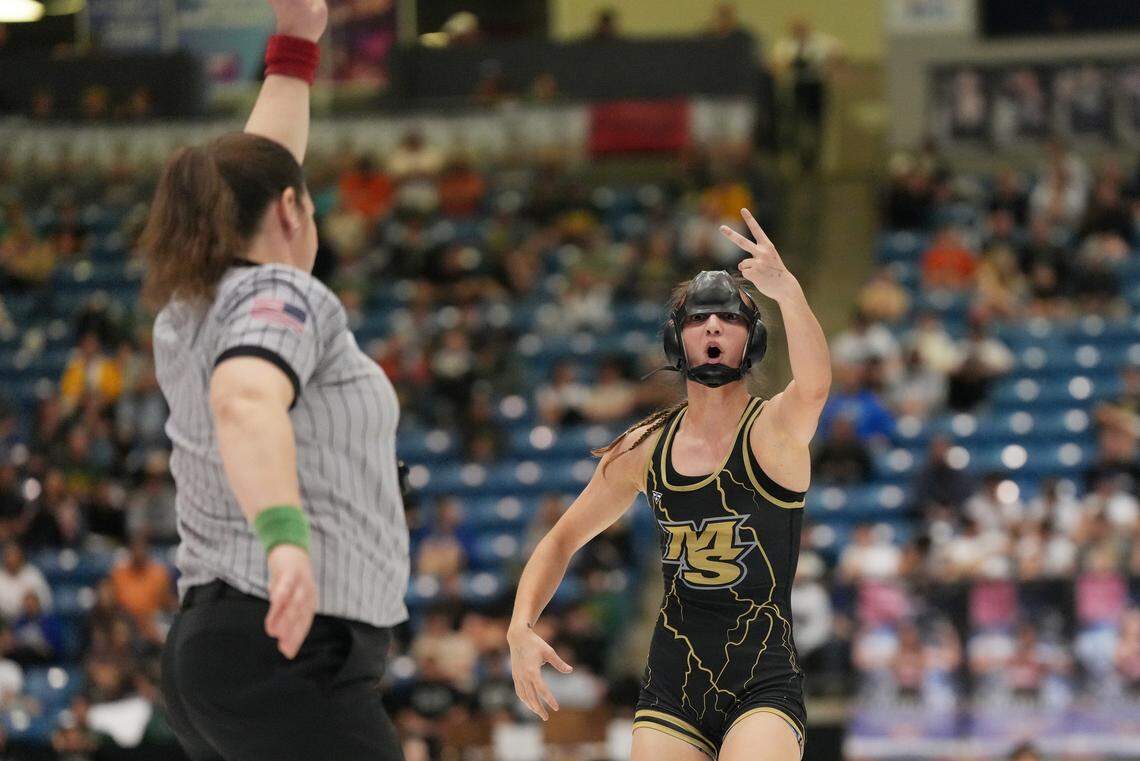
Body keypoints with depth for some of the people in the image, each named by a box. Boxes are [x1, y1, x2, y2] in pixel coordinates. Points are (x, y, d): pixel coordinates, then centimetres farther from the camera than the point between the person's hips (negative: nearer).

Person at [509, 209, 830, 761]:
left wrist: (789, 292, -48)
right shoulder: (644, 449, 6)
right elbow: (562, 540, 18)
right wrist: (521, 628, 1)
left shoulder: (776, 427, -6)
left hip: (765, 688, -4)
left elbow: (814, 387, -31)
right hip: (671, 686, 4)